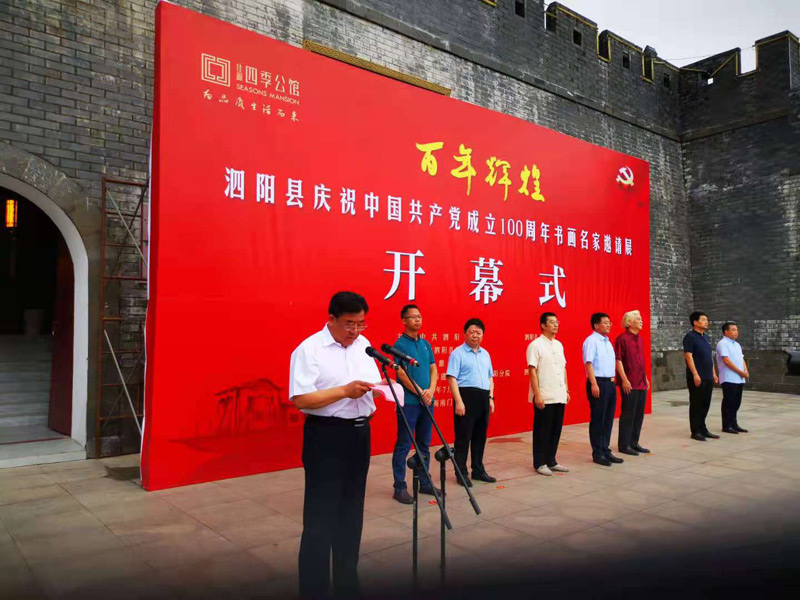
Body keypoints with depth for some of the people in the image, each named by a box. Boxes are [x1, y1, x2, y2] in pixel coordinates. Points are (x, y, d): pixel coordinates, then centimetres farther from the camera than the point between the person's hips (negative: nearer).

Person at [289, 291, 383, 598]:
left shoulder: (364, 344, 8)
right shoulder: (309, 349, -12)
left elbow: (374, 381, 15)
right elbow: (300, 399, -18)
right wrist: (344, 391, -23)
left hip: (360, 434, 7)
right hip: (326, 436, -7)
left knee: (352, 512, 17)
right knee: (321, 516, 1)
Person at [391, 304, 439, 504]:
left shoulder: (426, 344, 13)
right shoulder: (400, 344, -8)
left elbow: (434, 370, 11)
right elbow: (402, 374, -14)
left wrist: (430, 390, -5)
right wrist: (420, 393, -12)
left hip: (427, 402, 7)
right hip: (408, 402, -7)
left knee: (424, 445, 14)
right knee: (403, 446, -2)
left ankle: (424, 483, 25)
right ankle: (399, 488, 5)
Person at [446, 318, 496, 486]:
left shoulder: (485, 354, 16)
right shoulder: (458, 353, -5)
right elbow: (452, 378, -11)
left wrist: (491, 398, 11)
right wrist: (458, 401, -18)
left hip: (483, 398, 7)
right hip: (466, 396, -7)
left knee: (480, 436, 13)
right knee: (463, 436, -2)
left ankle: (478, 470, 24)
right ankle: (461, 473, 7)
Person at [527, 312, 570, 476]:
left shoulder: (558, 345, 13)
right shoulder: (535, 345, -9)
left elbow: (563, 369, 17)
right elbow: (532, 371, -12)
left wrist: (566, 390, 13)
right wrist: (537, 395, -16)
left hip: (559, 396, 7)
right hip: (544, 397, -7)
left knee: (556, 430, 12)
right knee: (542, 431, 1)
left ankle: (551, 461, 23)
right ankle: (540, 463, 12)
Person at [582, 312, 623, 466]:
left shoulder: (607, 341, 17)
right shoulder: (591, 341, -11)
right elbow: (588, 363, -18)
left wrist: (612, 381, 15)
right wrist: (594, 384, -23)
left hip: (610, 383, 9)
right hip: (598, 383, -9)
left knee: (608, 419, 13)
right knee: (598, 419, -1)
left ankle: (606, 450, 24)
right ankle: (597, 454, 8)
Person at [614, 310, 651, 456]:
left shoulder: (639, 339, 14)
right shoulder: (622, 338, -11)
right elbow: (618, 360, -15)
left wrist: (646, 378, 19)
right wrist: (624, 380, -19)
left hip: (641, 383, 8)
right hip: (629, 384, -8)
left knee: (639, 415, 12)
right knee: (628, 415, -2)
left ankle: (634, 442, 23)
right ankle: (623, 445, 8)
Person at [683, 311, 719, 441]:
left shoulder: (705, 337, 17)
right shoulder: (690, 337, -9)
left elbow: (709, 357, 21)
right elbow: (688, 356, -16)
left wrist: (714, 373, 17)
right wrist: (695, 374, -21)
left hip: (708, 378, 8)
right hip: (697, 378, -8)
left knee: (705, 405, 12)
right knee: (696, 405, -2)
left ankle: (702, 429, 20)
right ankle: (695, 431, 5)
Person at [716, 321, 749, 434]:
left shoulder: (737, 344, 19)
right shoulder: (723, 344, -10)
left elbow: (742, 359, 19)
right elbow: (726, 360, -17)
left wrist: (746, 371, 1)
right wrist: (740, 372, -15)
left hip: (739, 379, 8)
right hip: (729, 379, -8)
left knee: (736, 403, 12)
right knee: (728, 403, -3)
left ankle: (734, 424, 20)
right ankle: (726, 426, 3)